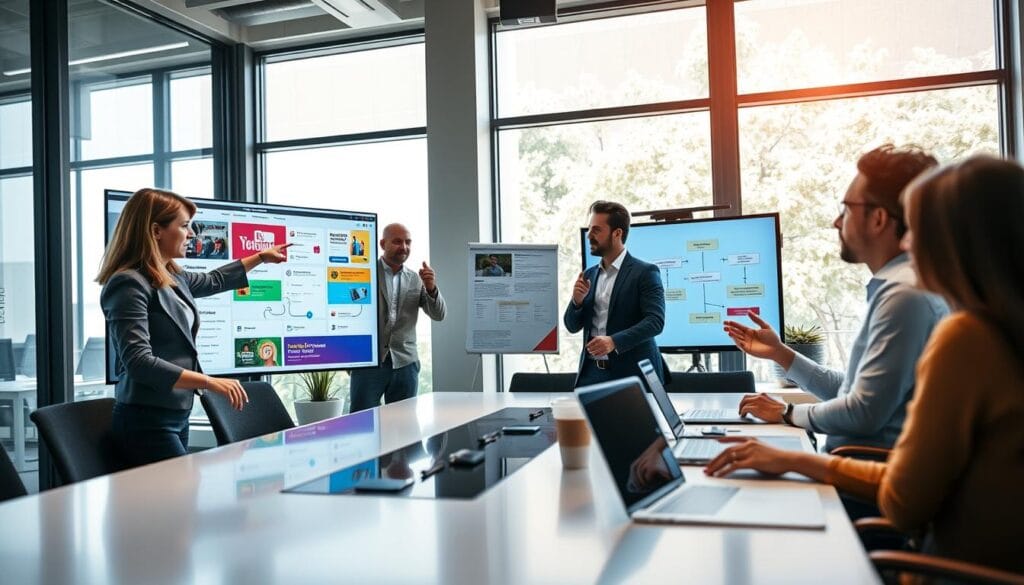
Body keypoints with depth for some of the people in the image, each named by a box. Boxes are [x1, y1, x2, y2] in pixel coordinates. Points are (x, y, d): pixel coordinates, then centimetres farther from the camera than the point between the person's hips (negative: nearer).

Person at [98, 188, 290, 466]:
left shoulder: (172, 277, 11)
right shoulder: (129, 284, -17)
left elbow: (213, 281, 33)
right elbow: (140, 363, -25)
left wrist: (261, 257, 41)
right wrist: (210, 382, -27)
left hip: (177, 417, 9)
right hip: (147, 421, -9)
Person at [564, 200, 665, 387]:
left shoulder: (645, 272, -6)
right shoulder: (589, 274, 12)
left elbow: (655, 321, -16)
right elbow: (572, 326, 13)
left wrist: (614, 341, -27)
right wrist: (577, 301, -7)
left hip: (632, 372, -5)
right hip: (591, 372, 5)